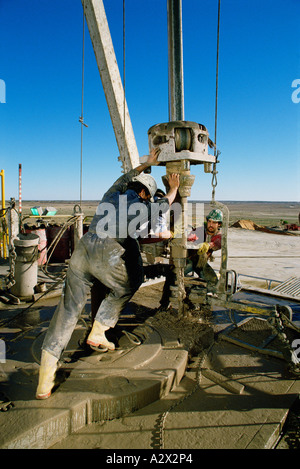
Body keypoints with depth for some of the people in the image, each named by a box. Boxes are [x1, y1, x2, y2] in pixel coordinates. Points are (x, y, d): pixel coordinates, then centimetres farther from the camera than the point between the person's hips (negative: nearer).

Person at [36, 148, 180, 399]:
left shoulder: (110, 197, 29)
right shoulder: (140, 206, 14)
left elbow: (124, 179, 49)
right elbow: (165, 203, 33)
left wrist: (146, 164, 60)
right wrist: (173, 189, 53)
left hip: (82, 250, 5)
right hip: (108, 256, -5)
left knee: (68, 310, 6)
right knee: (125, 289, 27)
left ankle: (45, 378, 6)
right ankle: (98, 332, 25)